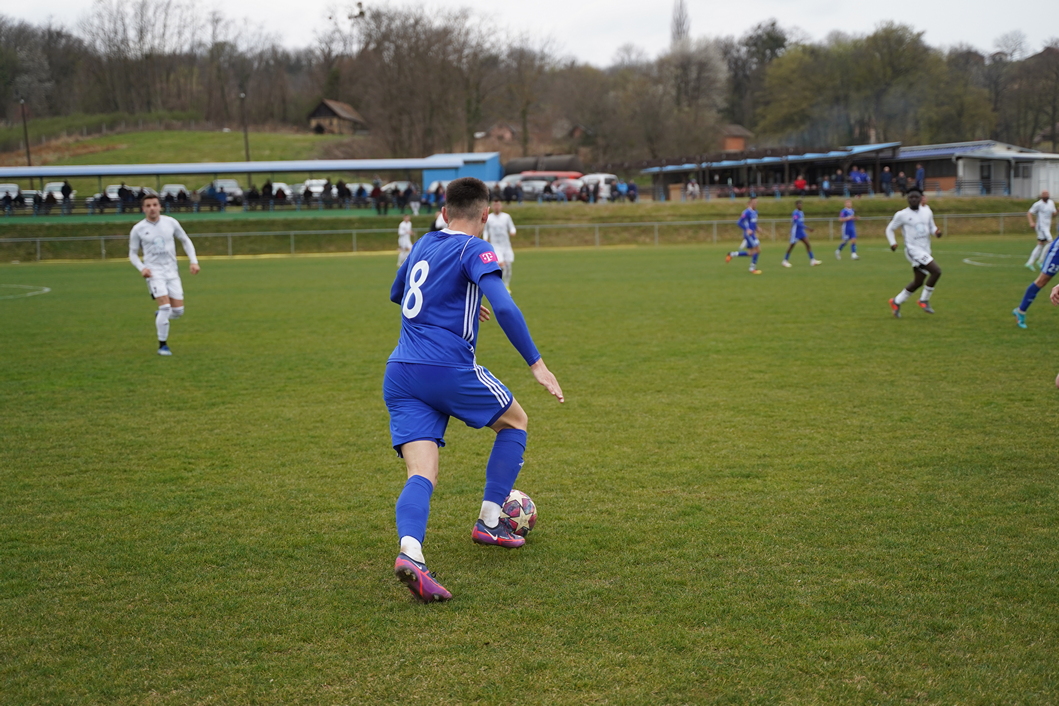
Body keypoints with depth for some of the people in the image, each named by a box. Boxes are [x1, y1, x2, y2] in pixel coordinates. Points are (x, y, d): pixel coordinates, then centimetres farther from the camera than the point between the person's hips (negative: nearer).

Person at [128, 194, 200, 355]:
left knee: (178, 311, -1)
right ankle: (162, 345, -3)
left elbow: (185, 241, 13)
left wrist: (194, 261, 2)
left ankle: (160, 317, 35)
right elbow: (133, 254, 5)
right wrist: (142, 268, -14)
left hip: (172, 271, 3)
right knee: (165, 306, -18)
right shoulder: (138, 229, -3)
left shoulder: (170, 222, 1)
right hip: (154, 272, -3)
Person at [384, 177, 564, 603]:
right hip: (448, 369, -6)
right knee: (515, 421, 21)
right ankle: (489, 522, 19)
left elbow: (397, 294, 37)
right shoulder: (474, 249, -3)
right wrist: (536, 364, -14)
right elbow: (503, 307, -19)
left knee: (421, 474, -5)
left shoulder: (423, 245, 18)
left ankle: (410, 552, -33)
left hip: (400, 375, 6)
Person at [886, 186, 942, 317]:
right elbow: (890, 229, 5)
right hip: (913, 250, -7)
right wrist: (893, 243, -12)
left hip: (925, 251, 7)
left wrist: (936, 231, -4)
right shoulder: (902, 215, -5)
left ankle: (896, 302, 28)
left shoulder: (927, 211, 9)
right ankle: (924, 300, -6)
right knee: (936, 271, -20)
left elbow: (931, 227, 19)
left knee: (917, 282, 11)